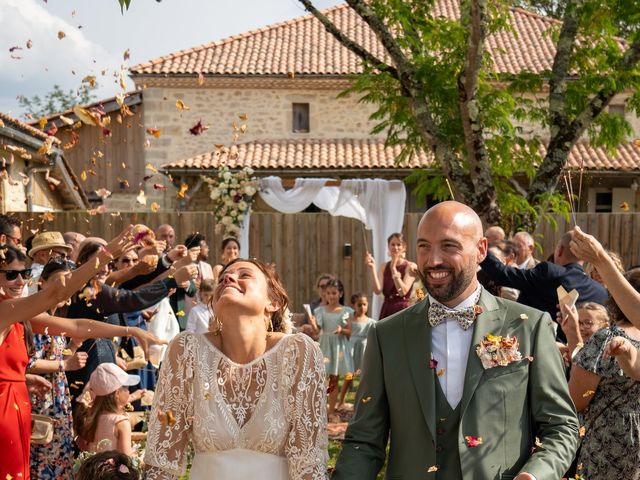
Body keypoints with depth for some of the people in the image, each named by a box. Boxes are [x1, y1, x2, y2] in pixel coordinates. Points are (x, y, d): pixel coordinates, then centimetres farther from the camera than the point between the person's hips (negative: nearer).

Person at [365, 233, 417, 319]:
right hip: (386, 310, 4)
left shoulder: (410, 266, -3)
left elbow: (403, 291, -15)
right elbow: (377, 291, -4)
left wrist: (393, 268, -17)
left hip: (402, 309, -4)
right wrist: (373, 268, -11)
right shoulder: (385, 266, 9)